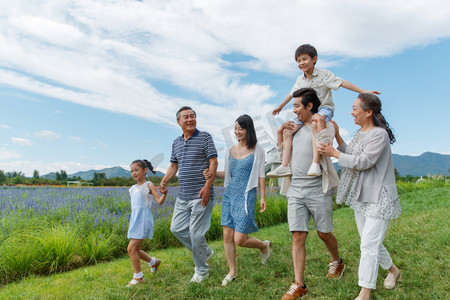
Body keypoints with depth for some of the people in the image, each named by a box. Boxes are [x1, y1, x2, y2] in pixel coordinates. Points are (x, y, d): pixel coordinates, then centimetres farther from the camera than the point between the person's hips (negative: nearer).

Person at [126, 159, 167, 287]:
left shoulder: (149, 185, -4)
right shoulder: (133, 188, 16)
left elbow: (159, 201, -12)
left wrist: (165, 193, -32)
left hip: (144, 219, -8)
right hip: (134, 220, 8)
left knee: (131, 248, -11)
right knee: (134, 250, 13)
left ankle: (138, 277, 6)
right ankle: (154, 261, 37)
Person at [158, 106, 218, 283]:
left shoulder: (204, 137, -5)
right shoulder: (176, 142, 14)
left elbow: (213, 162, -11)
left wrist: (207, 186, -20)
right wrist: (164, 181, 1)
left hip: (201, 195, -7)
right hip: (183, 196, 7)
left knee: (196, 233, -2)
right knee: (177, 228, 10)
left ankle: (201, 270, 20)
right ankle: (205, 251, 29)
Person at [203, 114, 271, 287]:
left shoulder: (257, 150, -1)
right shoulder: (230, 150, 11)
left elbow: (261, 176, -1)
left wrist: (263, 198, -5)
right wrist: (212, 174, -1)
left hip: (246, 196, -5)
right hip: (229, 195, 5)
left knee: (240, 240, -6)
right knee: (227, 235, 4)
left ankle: (264, 245, 25)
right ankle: (232, 271, 23)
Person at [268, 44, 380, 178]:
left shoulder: (323, 74, -6)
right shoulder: (300, 79, 11)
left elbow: (342, 83, -12)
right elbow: (292, 94, 26)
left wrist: (364, 92, -18)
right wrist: (280, 106, 37)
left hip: (324, 108, -6)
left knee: (316, 123, -41)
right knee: (288, 130, -14)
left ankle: (315, 164, -46)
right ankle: (285, 165, -17)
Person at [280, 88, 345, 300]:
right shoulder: (296, 129, 16)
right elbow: (285, 157, 22)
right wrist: (280, 135, 12)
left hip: (317, 190, -5)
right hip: (296, 190, 5)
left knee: (324, 233, 11)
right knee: (298, 237, 0)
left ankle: (337, 262, 42)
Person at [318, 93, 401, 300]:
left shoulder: (379, 134, -17)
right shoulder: (360, 133, 11)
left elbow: (363, 162, -22)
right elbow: (350, 155, 18)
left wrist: (334, 153, -17)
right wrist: (338, 137, 8)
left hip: (378, 198, -9)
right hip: (361, 197, 9)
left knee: (369, 245, -7)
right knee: (370, 242, 19)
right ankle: (393, 270, 43)